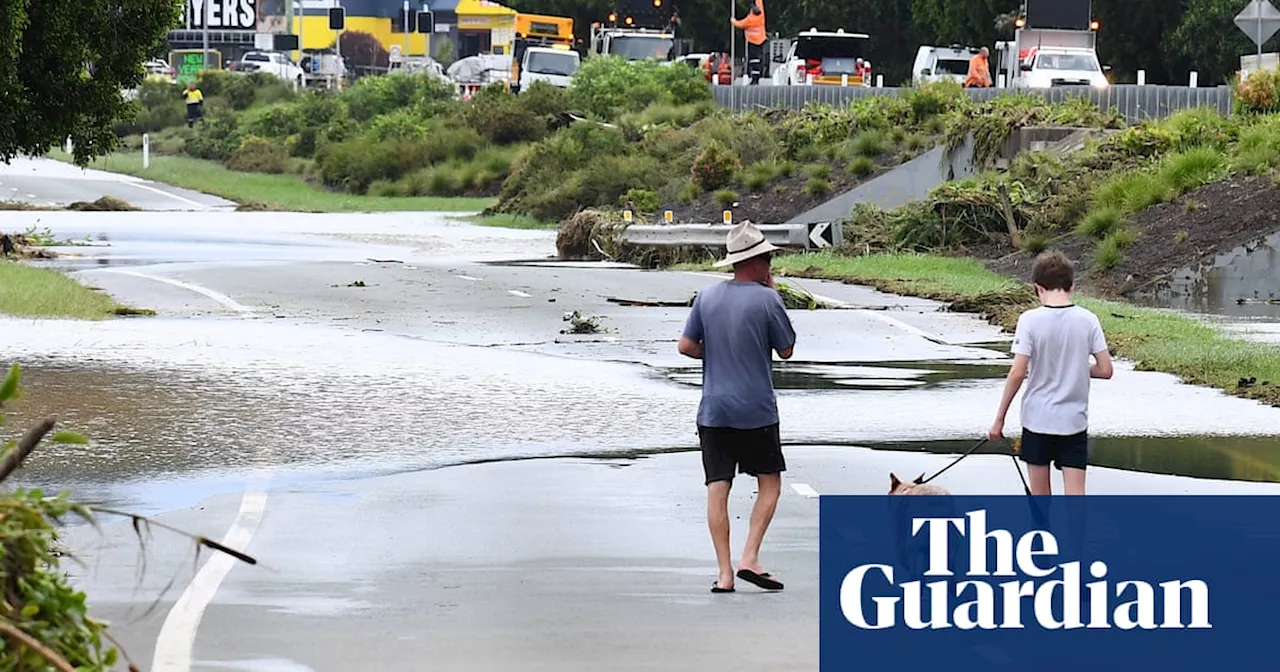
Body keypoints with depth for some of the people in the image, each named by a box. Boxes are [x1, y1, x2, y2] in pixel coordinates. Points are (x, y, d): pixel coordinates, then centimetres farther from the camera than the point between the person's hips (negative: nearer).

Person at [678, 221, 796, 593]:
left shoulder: (707, 297, 2)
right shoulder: (767, 300, -10)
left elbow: (686, 346, 3)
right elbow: (786, 350, 2)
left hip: (713, 410, 3)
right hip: (756, 410, -3)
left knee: (717, 489, 2)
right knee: (769, 483, 11)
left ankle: (724, 572, -1)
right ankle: (750, 558, -3)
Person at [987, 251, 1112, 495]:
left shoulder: (1030, 320, -11)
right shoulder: (1088, 320, -4)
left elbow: (1017, 373, -13)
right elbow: (1105, 370, -2)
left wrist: (999, 419, -4)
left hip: (1037, 419, -1)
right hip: (1074, 421, 1)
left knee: (1041, 495, 14)